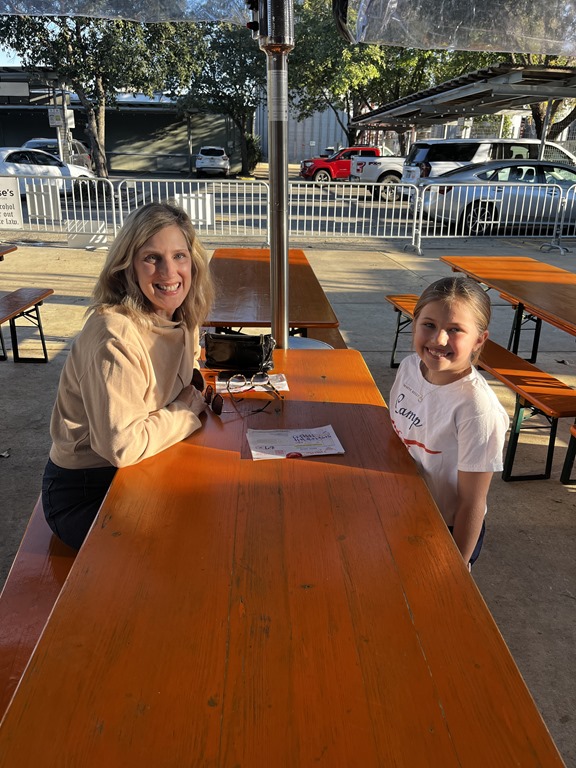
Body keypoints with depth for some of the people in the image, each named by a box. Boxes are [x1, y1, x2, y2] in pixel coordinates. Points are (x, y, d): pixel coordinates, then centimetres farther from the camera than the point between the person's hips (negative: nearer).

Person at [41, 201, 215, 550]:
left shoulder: (183, 319, -3)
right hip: (85, 492, -7)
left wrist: (200, 391, -6)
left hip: (148, 470, 8)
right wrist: (187, 409, -18)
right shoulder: (114, 335, -29)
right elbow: (124, 446, -32)